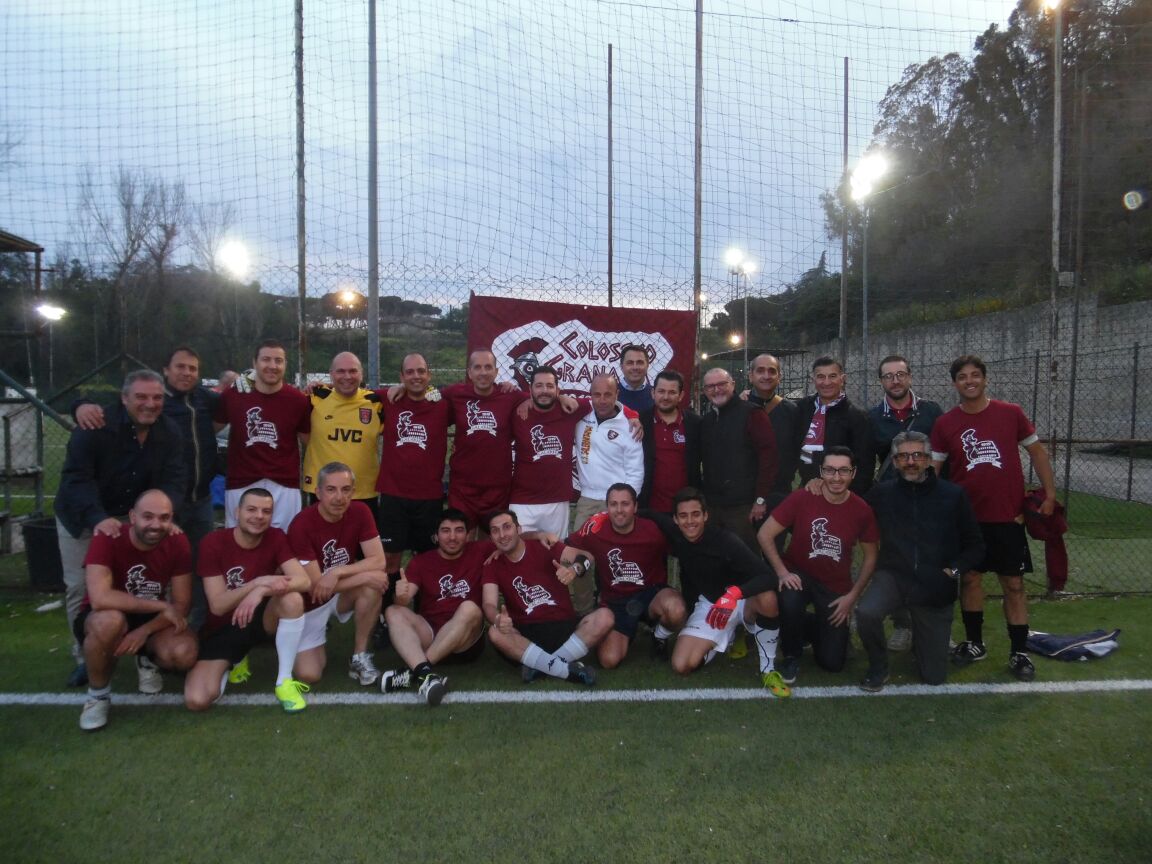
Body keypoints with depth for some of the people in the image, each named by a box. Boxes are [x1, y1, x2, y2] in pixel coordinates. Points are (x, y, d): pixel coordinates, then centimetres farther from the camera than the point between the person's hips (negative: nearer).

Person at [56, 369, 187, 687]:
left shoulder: (170, 432, -13)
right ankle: (85, 656, 14)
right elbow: (76, 477, -30)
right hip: (83, 518, -2)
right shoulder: (95, 426, -26)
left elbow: (174, 479, -17)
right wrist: (98, 518, -45)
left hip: (135, 517, 3)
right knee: (80, 587, -2)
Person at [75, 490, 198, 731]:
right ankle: (98, 694, -10)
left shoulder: (178, 542, -14)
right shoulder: (107, 539, -24)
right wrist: (162, 606, -31)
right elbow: (100, 599, -37)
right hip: (101, 621, -2)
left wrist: (144, 632, -26)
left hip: (151, 621, 2)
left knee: (185, 654, -28)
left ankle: (149, 661, 12)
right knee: (110, 620, -39)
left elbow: (181, 605, -10)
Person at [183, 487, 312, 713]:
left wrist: (261, 591, -37)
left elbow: (305, 582, -23)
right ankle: (233, 661, 16)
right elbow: (218, 605, -20)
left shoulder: (276, 538, -9)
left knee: (293, 598, -32)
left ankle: (284, 681, -15)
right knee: (197, 700, -20)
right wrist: (259, 582, -34)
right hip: (223, 629, -1)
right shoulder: (213, 543, -15)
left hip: (262, 618, 1)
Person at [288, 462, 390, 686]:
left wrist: (337, 572, -30)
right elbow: (314, 586, -24)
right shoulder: (301, 525, -25)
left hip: (344, 595, 3)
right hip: (310, 604, -3)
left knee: (374, 584, -29)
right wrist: (365, 575, -26)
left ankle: (359, 656, -11)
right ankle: (320, 635, 20)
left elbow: (378, 561, -18)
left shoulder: (360, 512, -13)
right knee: (308, 675, -14)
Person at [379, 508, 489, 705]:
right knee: (394, 611, -22)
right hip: (428, 635, 2)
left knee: (470, 608, -31)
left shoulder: (479, 552, 5)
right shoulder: (421, 561, 5)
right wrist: (402, 596, -30)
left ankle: (413, 672, -33)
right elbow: (406, 598, -8)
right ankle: (425, 673, -46)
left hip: (466, 641, -1)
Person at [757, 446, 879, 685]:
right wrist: (782, 572, -19)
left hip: (836, 587, 2)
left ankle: (816, 628, 33)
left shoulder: (862, 510, -12)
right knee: (790, 603, -37)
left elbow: (870, 557, 2)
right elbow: (765, 534, -11)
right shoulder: (801, 498, -18)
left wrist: (852, 596, -4)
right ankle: (791, 656, -5)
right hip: (799, 575, -1)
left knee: (833, 662, -3)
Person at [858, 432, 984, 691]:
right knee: (866, 612, -35)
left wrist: (954, 570, -10)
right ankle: (878, 668, -4)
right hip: (894, 576, 0)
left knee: (933, 676, 4)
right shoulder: (881, 493, 1)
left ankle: (920, 634, 39)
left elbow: (975, 545, 7)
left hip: (936, 589, 0)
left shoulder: (953, 495, -1)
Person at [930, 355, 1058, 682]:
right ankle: (974, 643, 26)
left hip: (1008, 516, -1)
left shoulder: (1011, 413, -2)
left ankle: (1019, 653, 16)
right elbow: (932, 470, 2)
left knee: (1014, 584, 4)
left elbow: (1037, 451, 6)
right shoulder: (945, 424, -1)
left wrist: (1050, 494, 0)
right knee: (970, 578, 10)